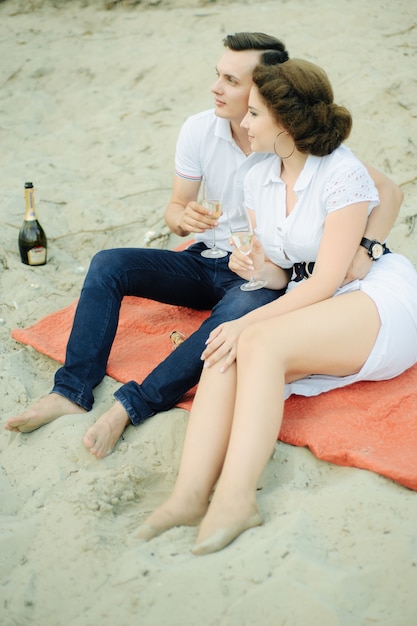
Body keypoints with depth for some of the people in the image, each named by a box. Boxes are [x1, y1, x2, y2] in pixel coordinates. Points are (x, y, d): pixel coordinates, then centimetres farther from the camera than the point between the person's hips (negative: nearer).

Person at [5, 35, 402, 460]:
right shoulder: (199, 130, -6)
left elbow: (388, 192, -10)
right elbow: (175, 208, 4)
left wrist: (365, 251, -27)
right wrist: (184, 218, -21)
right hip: (205, 261, 5)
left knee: (244, 307, -39)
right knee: (108, 264, -14)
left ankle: (130, 406, -33)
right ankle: (72, 392, -16)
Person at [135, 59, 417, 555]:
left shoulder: (343, 173, -12)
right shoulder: (258, 179, 10)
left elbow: (326, 280, -17)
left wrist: (249, 323, -22)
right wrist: (259, 269, -11)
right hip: (311, 310, 6)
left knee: (257, 342, -31)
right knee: (227, 352, -24)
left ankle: (235, 498, -36)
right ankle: (190, 495, -35)